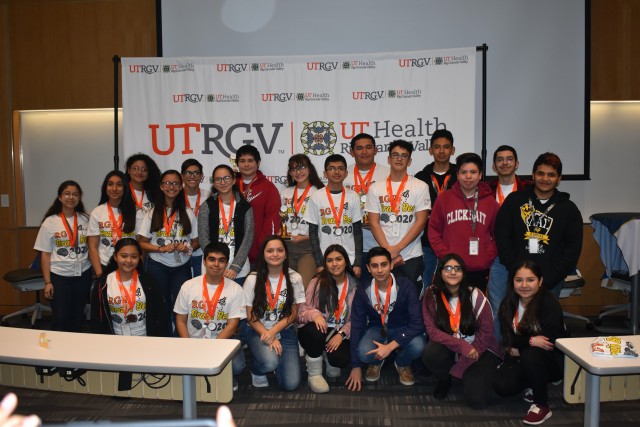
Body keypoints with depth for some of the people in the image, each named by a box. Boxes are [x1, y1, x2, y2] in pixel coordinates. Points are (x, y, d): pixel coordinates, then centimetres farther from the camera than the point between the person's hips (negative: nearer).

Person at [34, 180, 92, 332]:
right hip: (59, 277, -2)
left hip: (83, 275, 2)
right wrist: (47, 282, -5)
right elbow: (45, 254, -2)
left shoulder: (86, 220, 2)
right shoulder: (50, 222, -4)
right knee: (61, 320, 1)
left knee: (77, 317, 11)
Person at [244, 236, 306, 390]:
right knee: (270, 362, -33)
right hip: (259, 332, -1)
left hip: (285, 331, 2)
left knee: (291, 383, -12)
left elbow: (293, 313, -2)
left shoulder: (294, 278, -4)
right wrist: (268, 337, -16)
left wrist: (274, 331, -18)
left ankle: (276, 360, 21)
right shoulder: (253, 279, -7)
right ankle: (257, 370, 5)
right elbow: (250, 315, -4)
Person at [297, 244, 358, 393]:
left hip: (339, 333, 1)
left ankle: (329, 355, 12)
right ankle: (314, 374, -11)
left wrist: (341, 334, -16)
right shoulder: (318, 282, -7)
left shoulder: (354, 285, 0)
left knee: (342, 359, -30)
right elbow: (303, 312, -9)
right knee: (316, 331, -37)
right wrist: (315, 314, -32)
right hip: (317, 330, -1)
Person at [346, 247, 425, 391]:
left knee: (417, 346, -34)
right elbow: (356, 326, -12)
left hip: (402, 330, 0)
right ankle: (376, 362, 9)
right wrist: (356, 366, -13)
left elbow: (417, 324, -26)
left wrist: (390, 346, -35)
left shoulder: (406, 287, -23)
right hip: (376, 329, 1)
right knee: (364, 353, -32)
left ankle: (402, 364, 5)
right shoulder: (363, 291, -17)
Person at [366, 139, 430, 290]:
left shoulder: (420, 187, 3)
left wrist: (397, 248, -10)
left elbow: (420, 222, -4)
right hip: (383, 257, 1)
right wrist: (388, 251, -9)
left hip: (412, 257, -1)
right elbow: (374, 223, 2)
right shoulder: (376, 188, 7)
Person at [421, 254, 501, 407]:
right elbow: (432, 330, -14)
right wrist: (462, 346, -28)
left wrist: (460, 367, -15)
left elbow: (486, 331, -10)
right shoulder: (432, 294, -11)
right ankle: (444, 379, 3)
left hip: (478, 349, -1)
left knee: (477, 399, -20)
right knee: (430, 354, -32)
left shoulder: (475, 296, -13)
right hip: (448, 347, 1)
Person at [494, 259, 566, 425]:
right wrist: (531, 340, -26)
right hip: (521, 359, 4)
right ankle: (533, 386, 15)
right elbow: (507, 339, -10)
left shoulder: (549, 304, -20)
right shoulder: (507, 304, -5)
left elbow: (549, 342, -24)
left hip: (552, 361, -4)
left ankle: (542, 405, -13)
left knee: (530, 355, -36)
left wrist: (519, 346, -18)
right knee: (501, 386, -20)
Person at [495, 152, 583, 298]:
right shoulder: (515, 200, 6)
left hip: (551, 282, 0)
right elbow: (502, 236, 1)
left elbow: (573, 249, 4)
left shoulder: (569, 209, 8)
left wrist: (550, 278, -7)